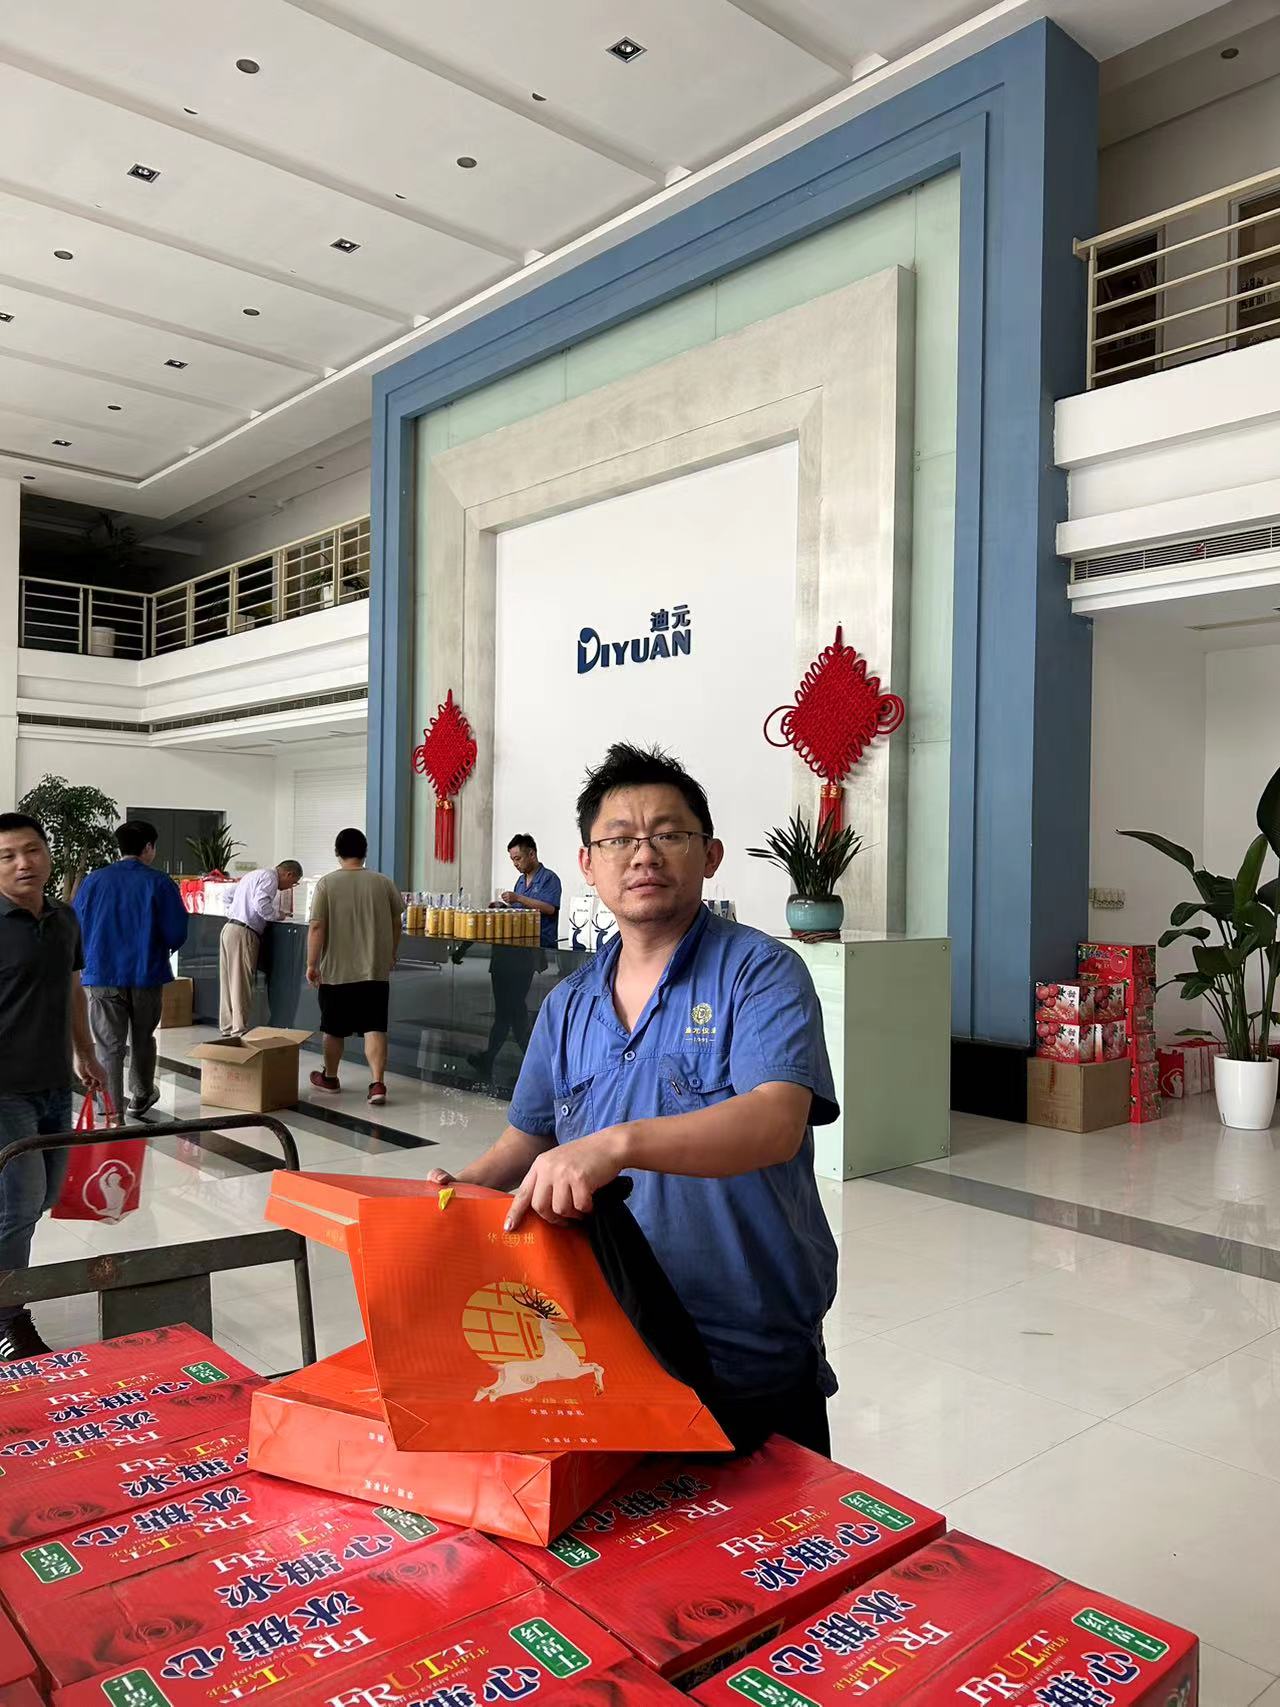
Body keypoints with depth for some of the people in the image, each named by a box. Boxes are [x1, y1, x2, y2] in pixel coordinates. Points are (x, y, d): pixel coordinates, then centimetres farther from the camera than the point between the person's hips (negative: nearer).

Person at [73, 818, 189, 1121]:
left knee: (109, 1046, 4)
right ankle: (141, 1096, 36)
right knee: (143, 1039, 19)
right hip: (147, 975, -1)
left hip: (102, 975, 1)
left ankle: (113, 1111, 3)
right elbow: (176, 934, -9)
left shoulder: (93, 881, 0)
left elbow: (76, 929, 4)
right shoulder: (159, 883, -8)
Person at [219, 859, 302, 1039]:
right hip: (243, 933, -9)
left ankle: (227, 1028, 18)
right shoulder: (270, 877, -8)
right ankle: (239, 1031, -3)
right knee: (241, 984, -5)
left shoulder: (253, 875, 23)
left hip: (229, 928, 9)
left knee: (228, 982, 12)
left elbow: (229, 896, 27)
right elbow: (260, 904, -21)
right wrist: (278, 915, -7)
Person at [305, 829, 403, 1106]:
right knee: (374, 1028, 0)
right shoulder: (383, 883, 1)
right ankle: (378, 1083, -12)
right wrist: (391, 955, 22)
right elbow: (395, 923, 9)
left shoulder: (327, 883, -6)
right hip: (375, 970, 1)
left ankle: (329, 1077, 32)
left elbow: (317, 927, -10)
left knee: (334, 1028, 15)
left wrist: (312, 963, -2)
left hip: (336, 970, -1)